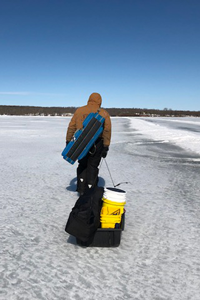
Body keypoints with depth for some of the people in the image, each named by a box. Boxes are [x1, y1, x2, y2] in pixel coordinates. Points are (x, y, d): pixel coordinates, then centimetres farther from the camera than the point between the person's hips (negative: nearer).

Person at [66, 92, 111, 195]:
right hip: (96, 145, -1)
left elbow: (71, 127, 4)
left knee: (82, 165, 18)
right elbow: (107, 131, -5)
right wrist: (106, 147, -4)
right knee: (93, 166, 10)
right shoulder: (104, 113, 2)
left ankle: (81, 189, 15)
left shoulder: (79, 110, 6)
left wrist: (68, 141, 9)